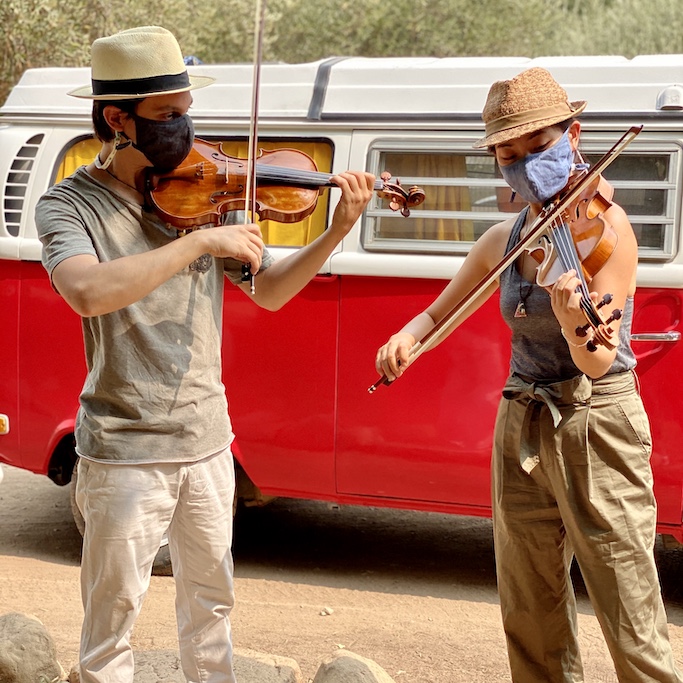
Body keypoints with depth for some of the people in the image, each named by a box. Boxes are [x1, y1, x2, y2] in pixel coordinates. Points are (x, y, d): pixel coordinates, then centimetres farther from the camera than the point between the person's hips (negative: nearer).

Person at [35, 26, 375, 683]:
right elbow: (88, 292, -31)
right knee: (112, 614, 4)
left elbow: (269, 290, 9)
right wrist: (200, 242, -31)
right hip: (125, 449, -4)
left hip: (207, 437, 5)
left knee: (209, 597, 18)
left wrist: (337, 232, -6)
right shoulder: (68, 205, -11)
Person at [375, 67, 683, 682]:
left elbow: (598, 362, -19)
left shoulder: (605, 226, -11)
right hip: (521, 429, 6)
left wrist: (575, 325, -42)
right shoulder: (505, 240, 8)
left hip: (595, 430, -6)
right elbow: (440, 313, 21)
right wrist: (408, 336, -2)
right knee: (532, 627, 11)